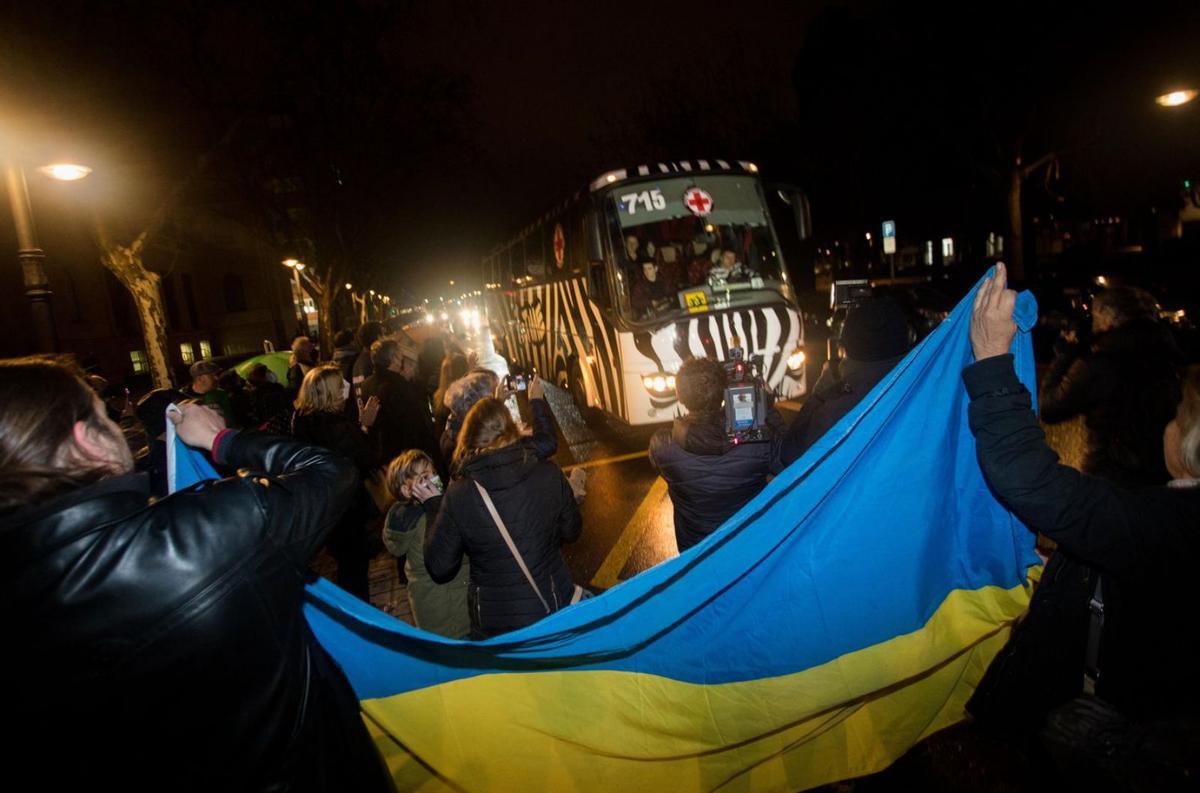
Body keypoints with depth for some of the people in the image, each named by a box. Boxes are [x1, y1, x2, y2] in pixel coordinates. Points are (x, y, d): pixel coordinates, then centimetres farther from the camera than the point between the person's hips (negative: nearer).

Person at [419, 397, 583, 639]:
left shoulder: (457, 495, -18)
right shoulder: (549, 475, -14)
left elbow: (439, 569, -8)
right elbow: (572, 531, 1)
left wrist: (433, 508, 2)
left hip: (494, 627, 0)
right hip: (555, 609, 1)